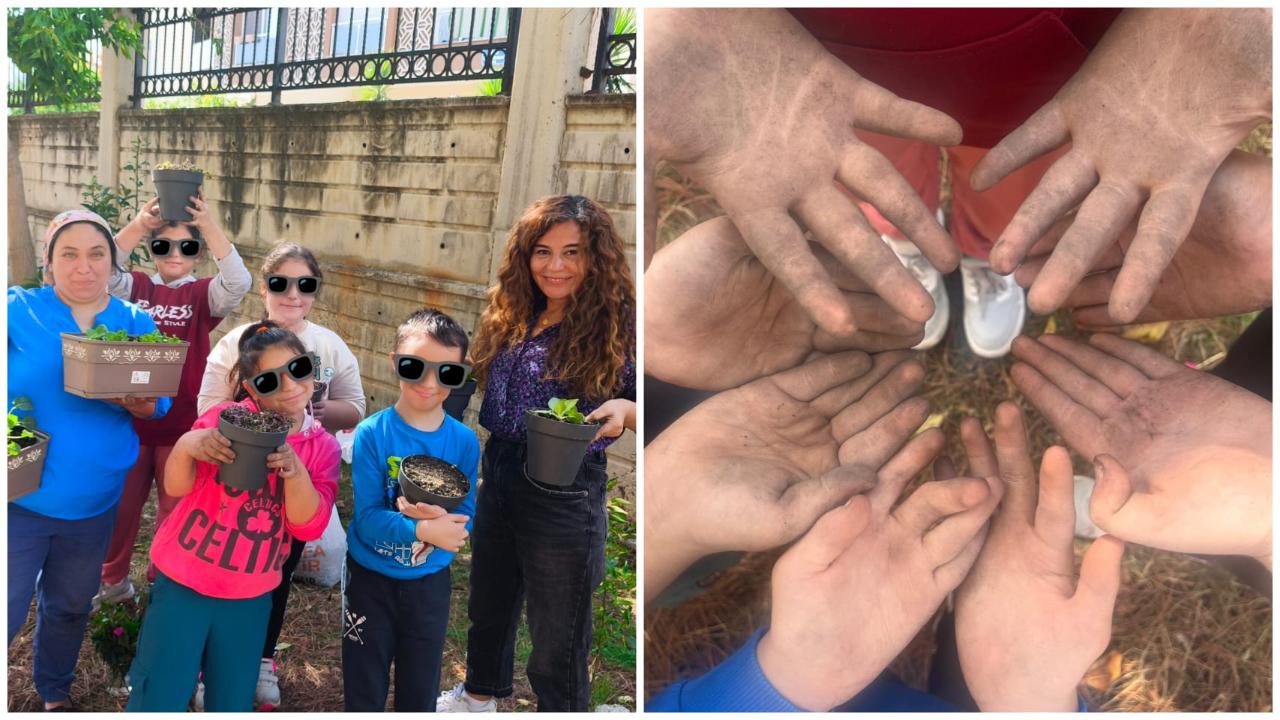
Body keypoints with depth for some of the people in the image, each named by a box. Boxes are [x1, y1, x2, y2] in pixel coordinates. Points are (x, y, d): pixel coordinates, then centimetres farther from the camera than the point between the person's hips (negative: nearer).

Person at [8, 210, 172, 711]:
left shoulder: (137, 324, 0)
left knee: (70, 606, 22)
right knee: (8, 611, 3)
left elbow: (159, 406, -2)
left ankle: (55, 692, 45)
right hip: (21, 497, -3)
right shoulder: (18, 311, -7)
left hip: (95, 502, 3)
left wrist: (136, 401, -24)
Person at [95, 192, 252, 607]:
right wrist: (139, 224, -29)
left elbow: (238, 283, -25)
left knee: (175, 507, 12)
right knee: (121, 502, 15)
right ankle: (114, 581, 35)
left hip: (183, 418, -1)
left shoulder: (205, 294, -4)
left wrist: (210, 226, -32)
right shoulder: (135, 287, 2)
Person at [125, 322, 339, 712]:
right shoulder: (227, 417, -10)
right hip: (183, 582, -2)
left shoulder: (324, 447, -3)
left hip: (250, 598, 3)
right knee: (158, 699, 3)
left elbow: (309, 525, -10)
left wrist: (294, 470, -27)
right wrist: (186, 445, -29)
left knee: (232, 704, 13)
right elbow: (176, 487, -8)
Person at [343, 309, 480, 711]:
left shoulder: (465, 442, -10)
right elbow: (367, 517, -21)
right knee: (363, 696, 15)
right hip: (370, 580, -2)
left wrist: (440, 516, -31)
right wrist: (423, 530, -37)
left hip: (430, 584, 2)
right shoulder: (371, 434, -16)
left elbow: (466, 520, -9)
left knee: (421, 696, 18)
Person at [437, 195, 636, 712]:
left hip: (563, 497, -6)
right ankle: (479, 696, 54)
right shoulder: (510, 318, 3)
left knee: (556, 645, 8)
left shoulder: (618, 324, -14)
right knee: (488, 606, 28)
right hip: (498, 479, 7)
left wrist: (624, 408, -31)